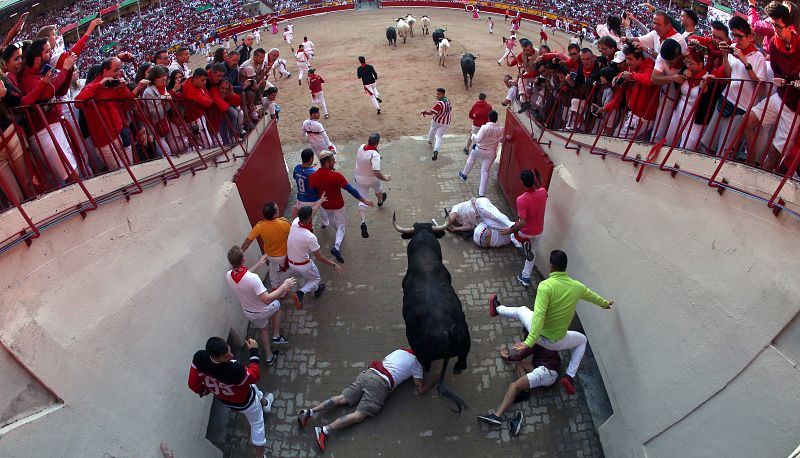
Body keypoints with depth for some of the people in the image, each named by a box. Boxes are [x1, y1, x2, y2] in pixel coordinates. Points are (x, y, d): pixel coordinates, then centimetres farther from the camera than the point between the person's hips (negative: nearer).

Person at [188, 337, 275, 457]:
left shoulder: (199, 357, -34)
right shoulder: (235, 370, -48)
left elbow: (193, 384, -15)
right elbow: (254, 377, -25)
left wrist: (206, 390, 6)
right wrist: (254, 352, -18)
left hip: (223, 398, 6)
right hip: (244, 401, -5)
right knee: (257, 423, 25)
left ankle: (264, 402, 69)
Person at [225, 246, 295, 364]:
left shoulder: (228, 276, -18)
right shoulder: (253, 278, -41)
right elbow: (267, 299, -43)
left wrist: (259, 264, 11)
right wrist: (284, 286, -34)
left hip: (248, 313, 5)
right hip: (264, 311, -5)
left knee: (262, 329, 32)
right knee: (276, 304, 30)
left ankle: (270, 356, 46)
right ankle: (276, 336, 35)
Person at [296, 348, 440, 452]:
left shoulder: (400, 350, 28)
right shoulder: (416, 363, 11)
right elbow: (421, 389, 10)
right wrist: (435, 379, 25)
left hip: (367, 373, 6)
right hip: (381, 383, -6)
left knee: (342, 399, 4)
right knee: (359, 415, -10)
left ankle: (310, 412, -10)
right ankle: (325, 430, -25)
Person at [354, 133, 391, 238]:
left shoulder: (361, 147, -13)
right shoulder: (375, 155, -34)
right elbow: (377, 173, -41)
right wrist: (385, 178, -24)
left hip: (359, 179, 3)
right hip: (372, 180, -3)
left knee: (362, 201, 6)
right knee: (378, 189, 32)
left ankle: (363, 222, -13)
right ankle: (380, 202, 64)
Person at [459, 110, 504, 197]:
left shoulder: (485, 127, -25)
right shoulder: (501, 129, -11)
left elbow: (478, 139, -26)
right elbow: (501, 140, 4)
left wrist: (473, 135, -6)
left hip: (479, 150, -2)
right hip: (491, 153, 2)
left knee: (471, 158, 32)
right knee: (485, 172, 8)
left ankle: (464, 175, 49)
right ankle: (481, 193, 9)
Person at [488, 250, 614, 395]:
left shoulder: (545, 285, -25)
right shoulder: (577, 286, -10)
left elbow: (539, 316, -32)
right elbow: (592, 295, 14)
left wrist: (529, 343, -34)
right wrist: (605, 303, 37)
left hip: (538, 334, -1)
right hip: (556, 343, 2)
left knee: (521, 310, 28)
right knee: (582, 340, 33)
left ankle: (497, 309, 56)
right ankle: (569, 376, 20)